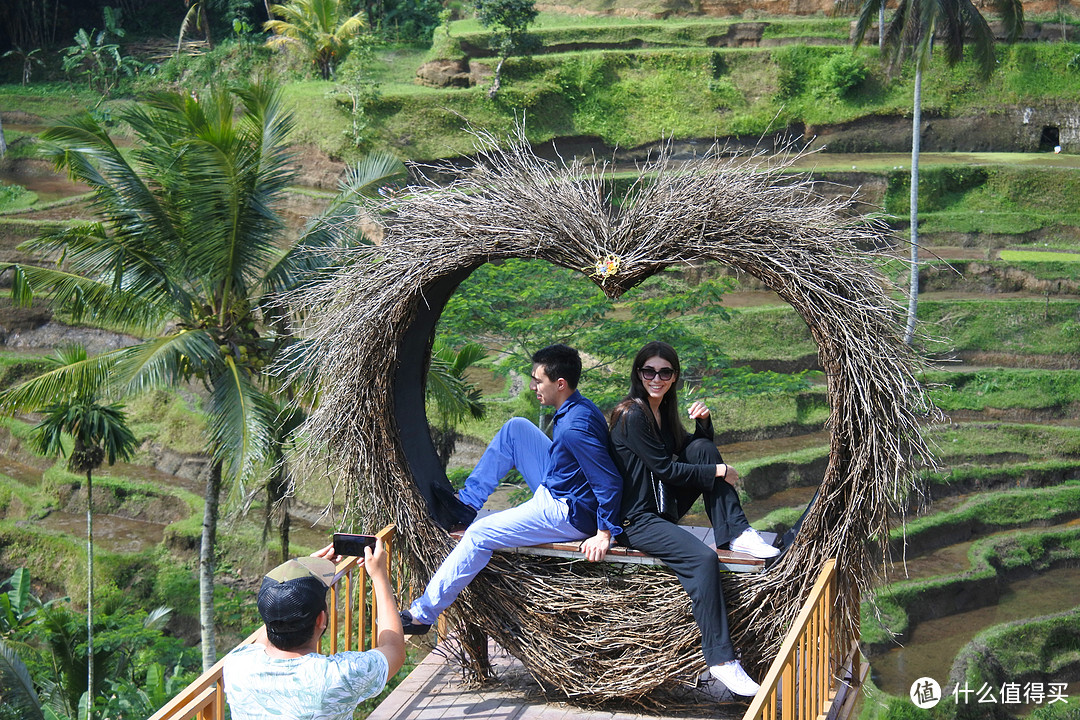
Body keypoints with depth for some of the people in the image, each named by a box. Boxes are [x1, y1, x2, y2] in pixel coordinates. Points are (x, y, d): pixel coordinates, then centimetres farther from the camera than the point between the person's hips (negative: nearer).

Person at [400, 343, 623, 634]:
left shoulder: (574, 428, -29)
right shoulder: (578, 408, 2)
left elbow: (610, 482, -31)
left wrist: (604, 534, -26)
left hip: (569, 514, -10)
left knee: (479, 535, -10)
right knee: (516, 428, 11)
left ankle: (422, 614, -5)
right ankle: (466, 502, 18)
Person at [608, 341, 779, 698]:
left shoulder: (663, 411, 12)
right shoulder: (632, 415, -15)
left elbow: (699, 450, 19)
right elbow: (664, 468, -16)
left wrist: (703, 423, -1)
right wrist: (719, 472, -11)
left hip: (665, 507, 9)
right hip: (637, 519, -9)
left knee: (703, 447, -5)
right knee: (702, 558, -29)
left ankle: (737, 534, -9)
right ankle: (721, 660, -26)